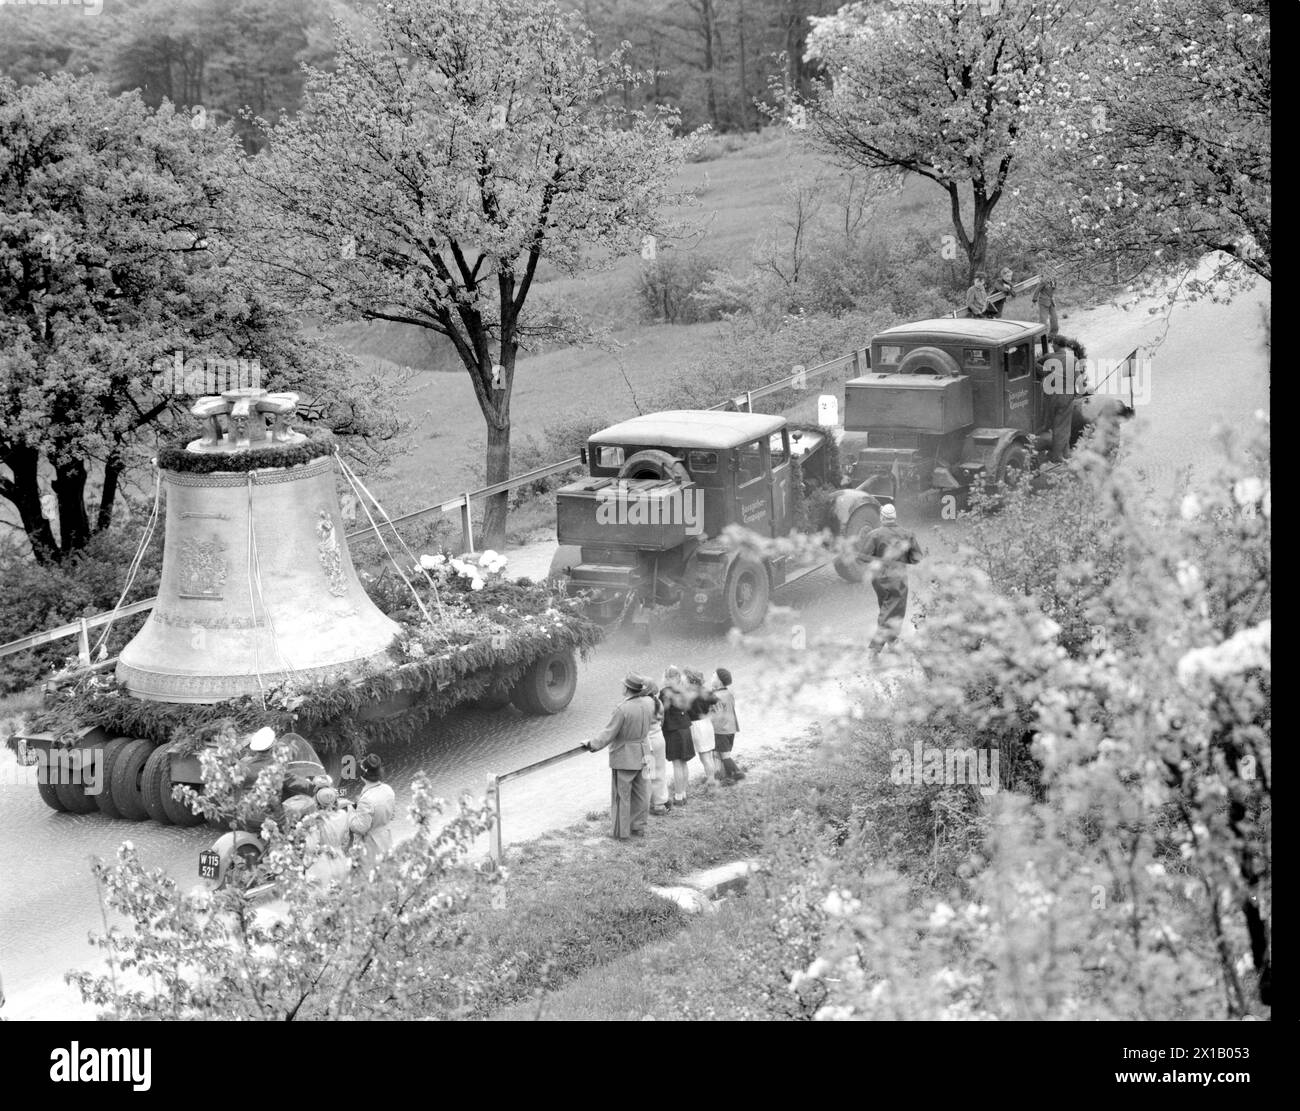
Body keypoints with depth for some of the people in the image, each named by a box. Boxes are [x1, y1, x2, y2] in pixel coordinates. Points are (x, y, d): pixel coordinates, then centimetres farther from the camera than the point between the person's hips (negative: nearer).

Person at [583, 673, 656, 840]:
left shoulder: (622, 709, -25)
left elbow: (609, 733, -21)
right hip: (642, 755, 7)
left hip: (624, 757, -7)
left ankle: (622, 832, 10)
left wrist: (592, 745, -10)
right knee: (640, 793, 16)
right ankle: (638, 827, 25)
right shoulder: (648, 703, -5)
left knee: (622, 795, 4)